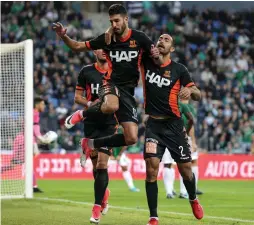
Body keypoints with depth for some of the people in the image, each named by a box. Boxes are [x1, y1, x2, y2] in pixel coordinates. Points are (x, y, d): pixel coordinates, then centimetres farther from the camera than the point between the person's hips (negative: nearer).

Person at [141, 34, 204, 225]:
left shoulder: (179, 69, -2)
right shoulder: (146, 62, 2)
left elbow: (198, 96, 1)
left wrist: (190, 90, -21)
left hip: (173, 124, 0)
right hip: (153, 124, 0)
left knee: (185, 168, 5)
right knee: (151, 167, -14)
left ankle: (193, 200, 37)